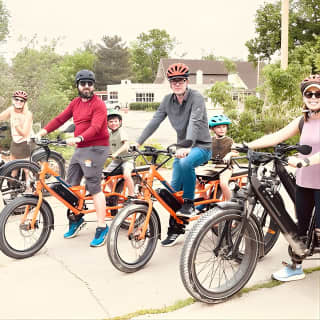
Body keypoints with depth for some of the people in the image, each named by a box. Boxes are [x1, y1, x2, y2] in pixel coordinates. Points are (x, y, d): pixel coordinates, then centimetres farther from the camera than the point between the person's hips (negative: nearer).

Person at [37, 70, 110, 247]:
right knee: (71, 185, 12)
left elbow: (95, 127, -22)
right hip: (80, 148, 8)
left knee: (94, 187, -11)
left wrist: (79, 138, -36)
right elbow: (61, 119, 12)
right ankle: (77, 219, 29)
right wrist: (43, 131, 1)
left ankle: (102, 227, -5)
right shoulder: (76, 103, 14)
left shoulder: (98, 105, -10)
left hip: (96, 148, -8)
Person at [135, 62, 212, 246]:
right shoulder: (168, 101, 3)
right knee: (174, 189, -2)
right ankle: (175, 229, 12)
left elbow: (194, 122, -29)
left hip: (201, 146, -6)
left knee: (186, 162, -38)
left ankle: (189, 203, -18)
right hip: (182, 148, 6)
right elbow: (154, 122, -1)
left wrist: (187, 145, -44)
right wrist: (138, 143, -10)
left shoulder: (196, 98, -15)